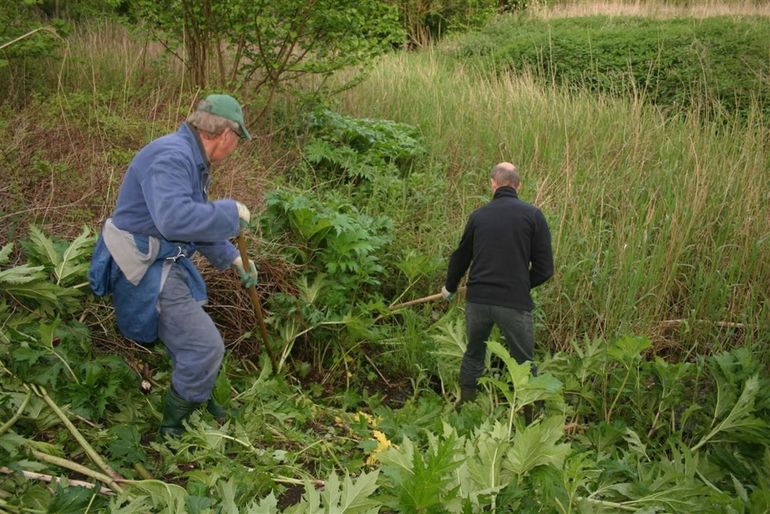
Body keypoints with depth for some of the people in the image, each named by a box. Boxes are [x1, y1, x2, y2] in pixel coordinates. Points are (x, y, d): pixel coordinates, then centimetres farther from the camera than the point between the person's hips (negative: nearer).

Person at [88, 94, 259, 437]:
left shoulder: (192, 160, 11)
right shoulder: (171, 156, -23)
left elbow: (198, 222, 22)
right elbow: (174, 219, -39)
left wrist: (231, 258, 21)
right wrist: (231, 213, -26)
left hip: (163, 264, 11)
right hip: (144, 270, -11)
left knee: (192, 340, 23)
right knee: (205, 348, -9)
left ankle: (196, 400, 45)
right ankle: (173, 427, 10)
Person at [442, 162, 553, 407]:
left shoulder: (478, 215, 6)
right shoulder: (532, 215, -3)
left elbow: (460, 257, 19)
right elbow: (545, 268, -5)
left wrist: (450, 288, 36)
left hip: (477, 300, 3)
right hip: (515, 302, -3)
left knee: (473, 355, 22)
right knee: (524, 363, 10)